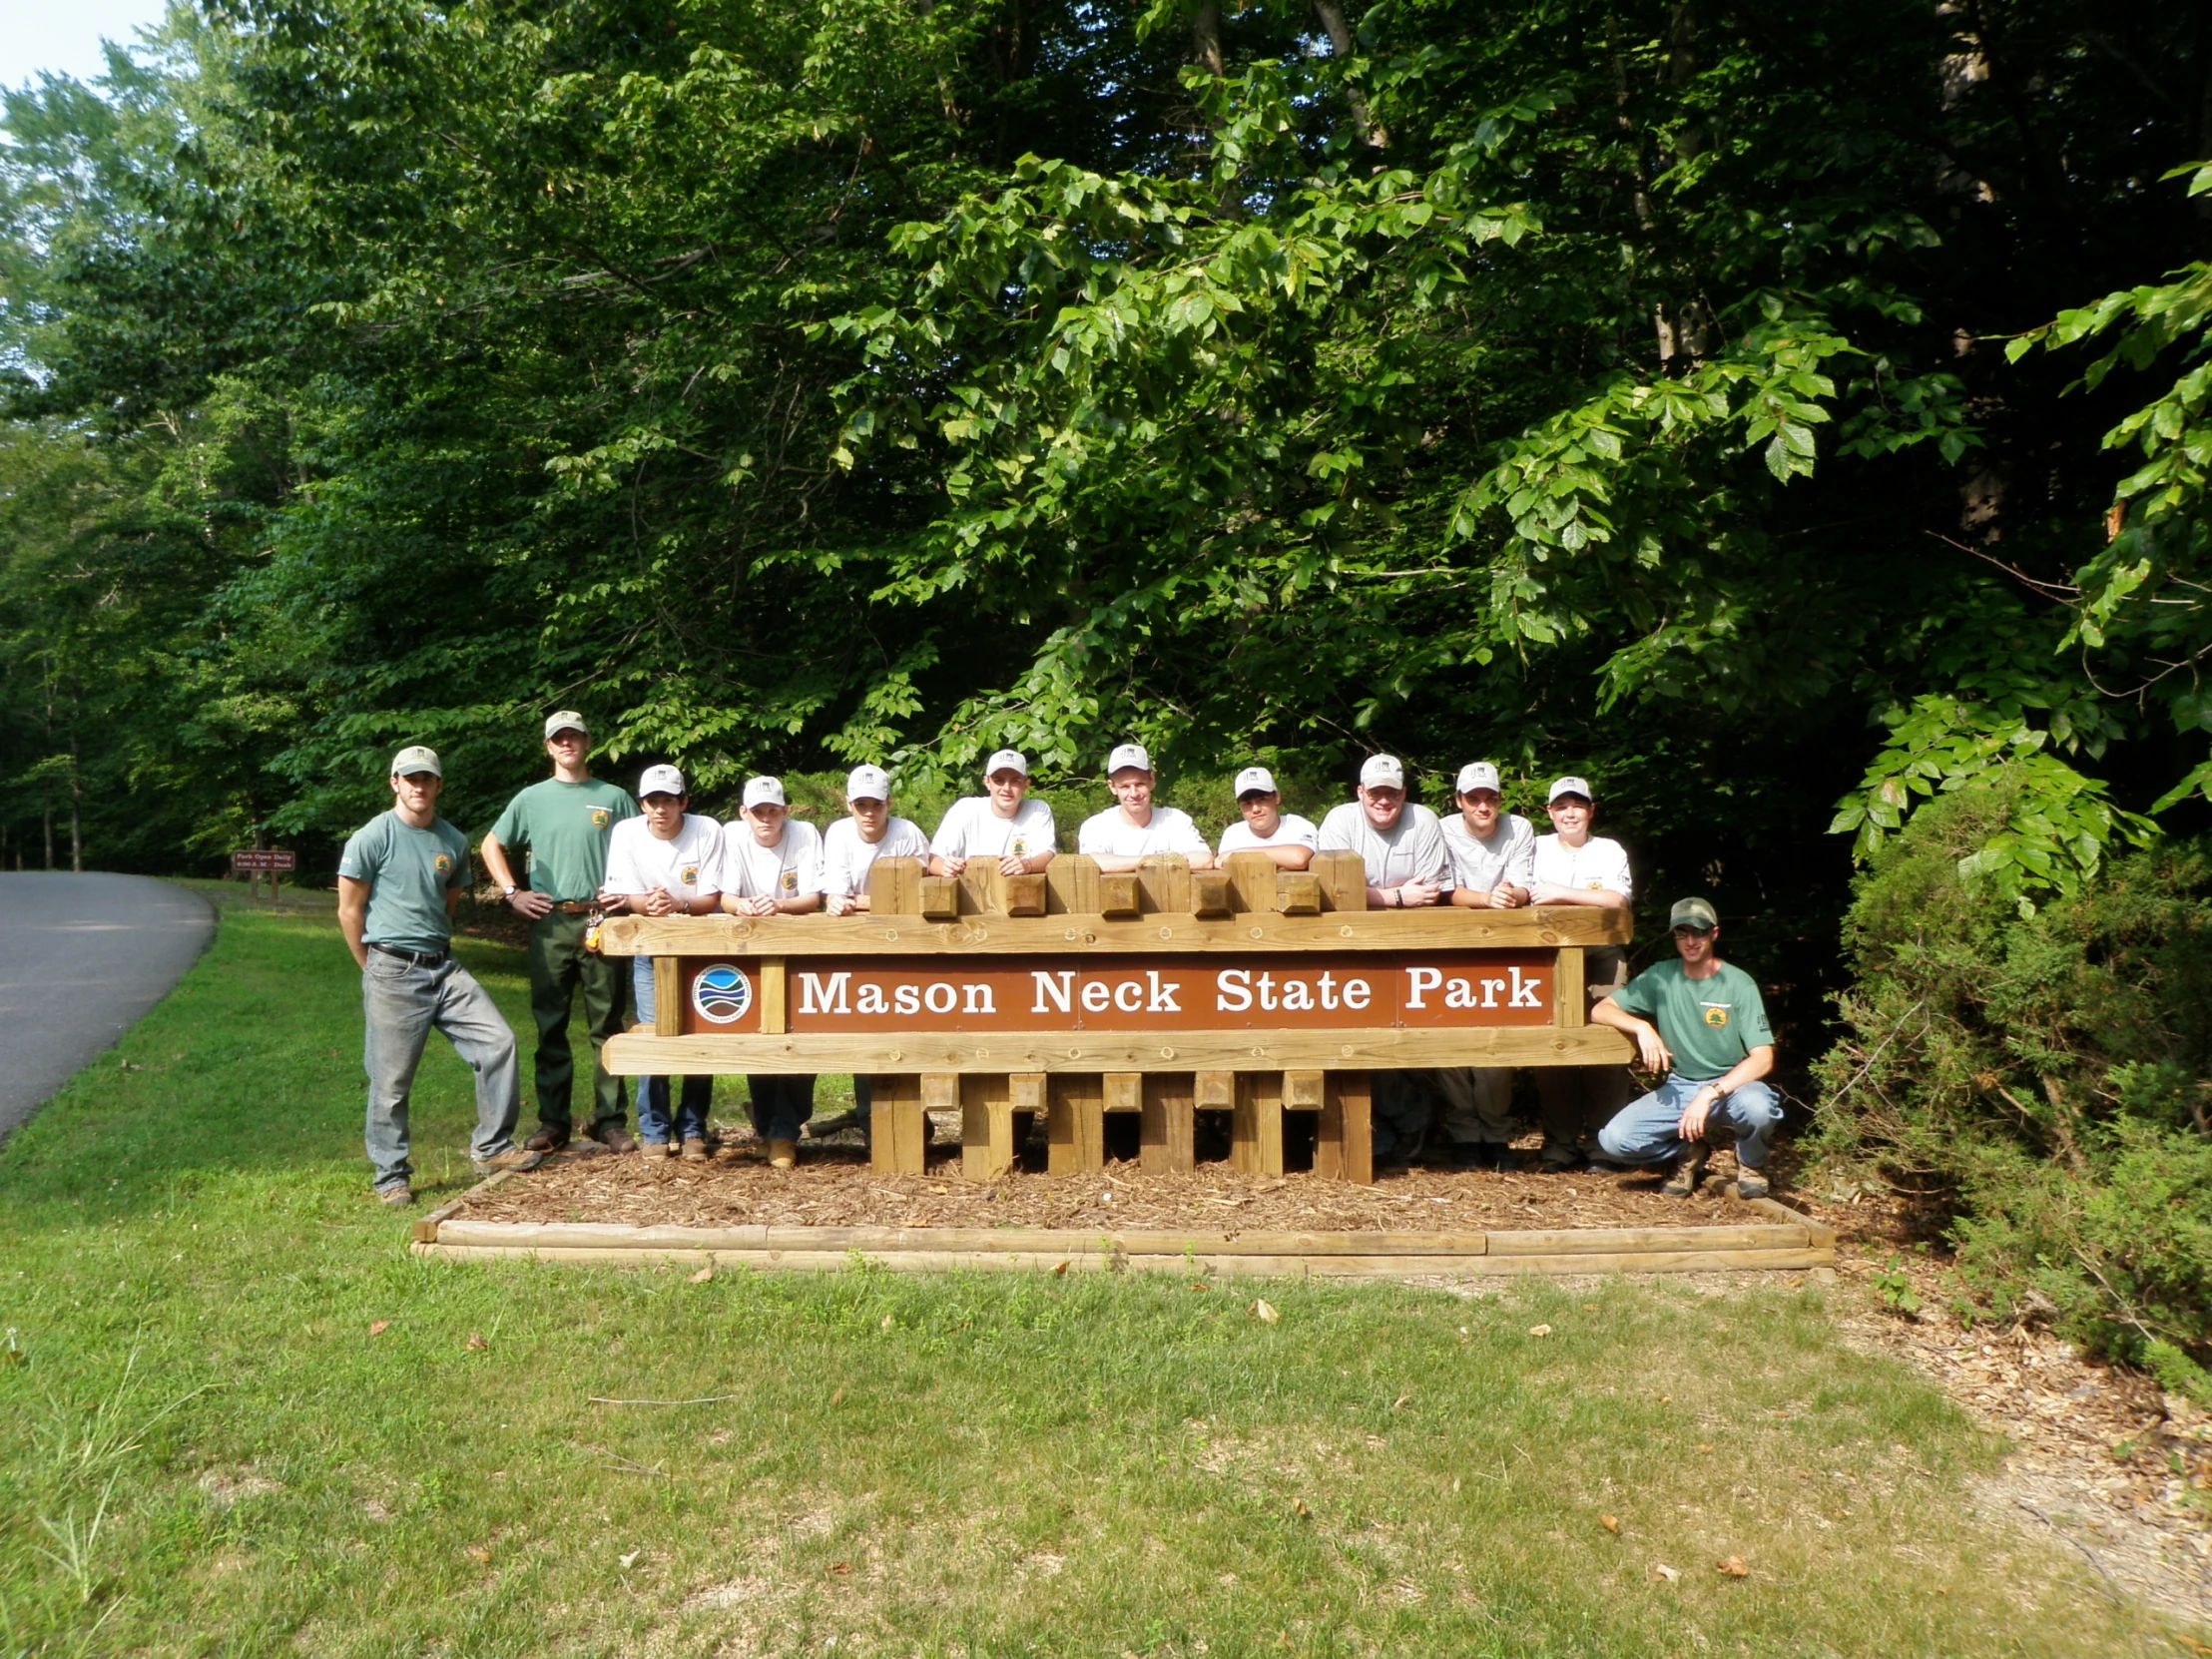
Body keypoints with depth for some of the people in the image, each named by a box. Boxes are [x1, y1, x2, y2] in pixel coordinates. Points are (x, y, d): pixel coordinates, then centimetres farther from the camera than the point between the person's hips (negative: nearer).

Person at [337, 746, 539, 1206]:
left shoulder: (454, 841, 10)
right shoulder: (372, 838, -6)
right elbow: (349, 911, -2)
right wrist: (376, 968, 4)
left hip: (444, 966, 5)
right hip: (392, 973, -5)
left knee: (497, 1042, -4)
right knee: (391, 1079, 1)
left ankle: (491, 1148, 9)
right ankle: (391, 1176, 15)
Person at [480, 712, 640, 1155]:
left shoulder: (614, 798, 8)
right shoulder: (532, 799, 10)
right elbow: (492, 845, 17)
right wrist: (513, 893, 6)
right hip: (550, 923, 1)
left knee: (607, 1024, 1)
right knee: (550, 1026, 5)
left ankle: (609, 1120, 7)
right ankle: (553, 1122, 12)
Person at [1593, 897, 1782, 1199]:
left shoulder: (1738, 984, -8)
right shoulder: (1661, 977, 0)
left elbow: (1763, 1059, -15)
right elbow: (1600, 1010, -1)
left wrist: (1710, 1094, -28)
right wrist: (1642, 1027, -20)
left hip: (1733, 1084, -2)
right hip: (1679, 1087, 2)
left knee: (1757, 1106, -39)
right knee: (1615, 1139, -22)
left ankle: (1751, 1163, -1)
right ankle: (1691, 1151, 11)